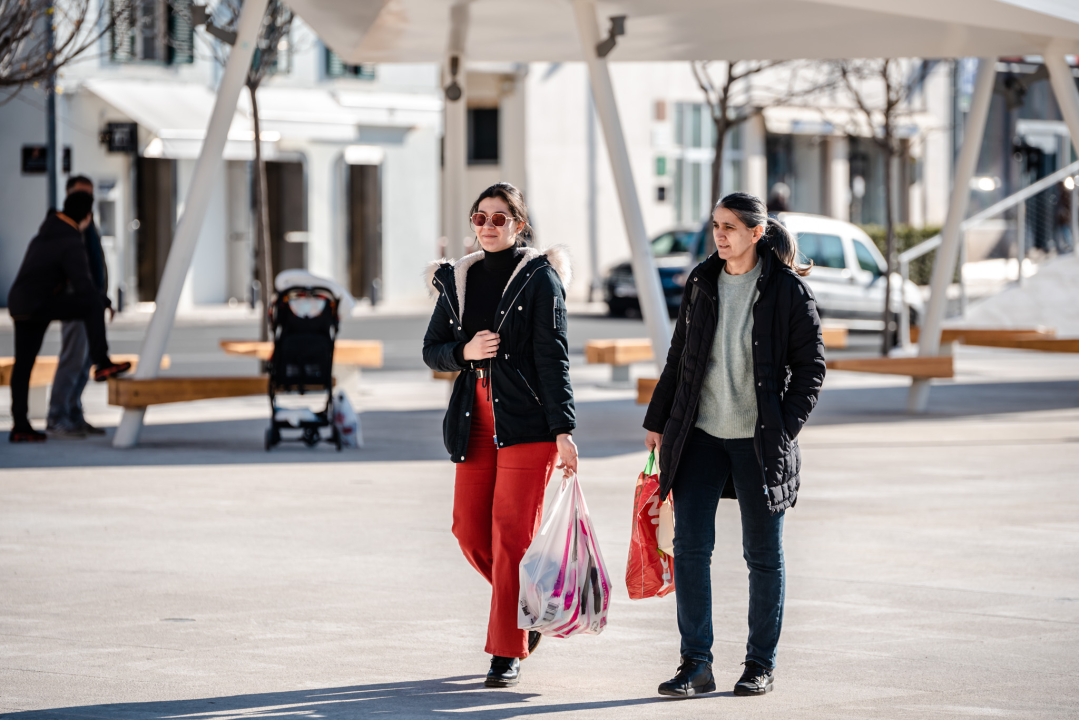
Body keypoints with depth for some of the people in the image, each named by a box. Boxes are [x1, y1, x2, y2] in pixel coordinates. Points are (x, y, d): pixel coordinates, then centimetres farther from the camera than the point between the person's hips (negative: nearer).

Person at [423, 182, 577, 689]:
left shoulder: (540, 278, -3)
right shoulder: (457, 279, 12)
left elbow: (554, 358, -8)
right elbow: (432, 351, 14)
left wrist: (563, 430, -14)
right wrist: (464, 351, -8)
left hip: (527, 420, -5)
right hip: (476, 422, 5)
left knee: (511, 534, -7)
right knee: (470, 532, 1)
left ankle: (507, 652, 0)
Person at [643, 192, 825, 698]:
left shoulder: (787, 290, -5)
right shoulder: (702, 282, 7)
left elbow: (810, 364, -2)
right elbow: (679, 356, 15)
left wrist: (785, 427, -10)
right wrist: (658, 420, 13)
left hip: (759, 440, -3)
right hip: (701, 434, 3)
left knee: (763, 555, 5)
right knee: (690, 546, -4)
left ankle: (761, 665, 16)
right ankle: (696, 664, 0)